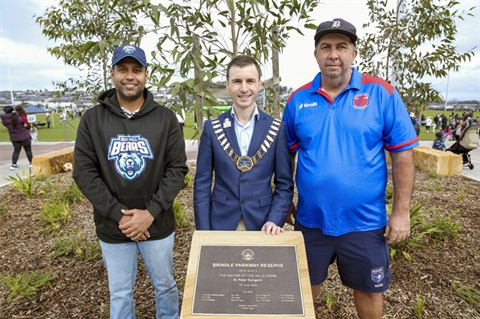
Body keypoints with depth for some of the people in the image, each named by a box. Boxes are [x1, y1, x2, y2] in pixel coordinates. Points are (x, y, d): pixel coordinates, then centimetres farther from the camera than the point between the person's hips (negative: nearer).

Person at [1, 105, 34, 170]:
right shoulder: (19, 118, -20)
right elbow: (28, 125, -10)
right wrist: (26, 129, 13)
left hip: (14, 138, 4)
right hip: (24, 136, -4)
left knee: (16, 150, 15)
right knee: (28, 150, 9)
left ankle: (13, 164, 5)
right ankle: (32, 163, 16)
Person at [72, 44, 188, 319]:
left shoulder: (165, 118, -5)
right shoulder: (93, 119, -3)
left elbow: (177, 169, -8)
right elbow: (84, 172, -6)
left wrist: (150, 213, -17)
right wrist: (119, 215, -15)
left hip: (158, 225, 0)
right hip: (112, 229, 1)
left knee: (165, 285, 19)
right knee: (120, 293, 18)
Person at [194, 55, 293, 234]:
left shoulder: (277, 129, -3)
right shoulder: (212, 128, -3)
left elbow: (284, 184, 1)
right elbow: (202, 184, -1)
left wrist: (274, 220, -11)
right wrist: (204, 232, -5)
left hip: (262, 227, 0)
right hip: (220, 224, 0)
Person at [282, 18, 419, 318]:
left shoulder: (381, 93, -8)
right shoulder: (298, 99, -2)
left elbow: (403, 154, -7)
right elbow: (287, 154, 7)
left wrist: (402, 212, -9)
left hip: (364, 221, -1)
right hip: (310, 220, 2)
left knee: (369, 290, 21)